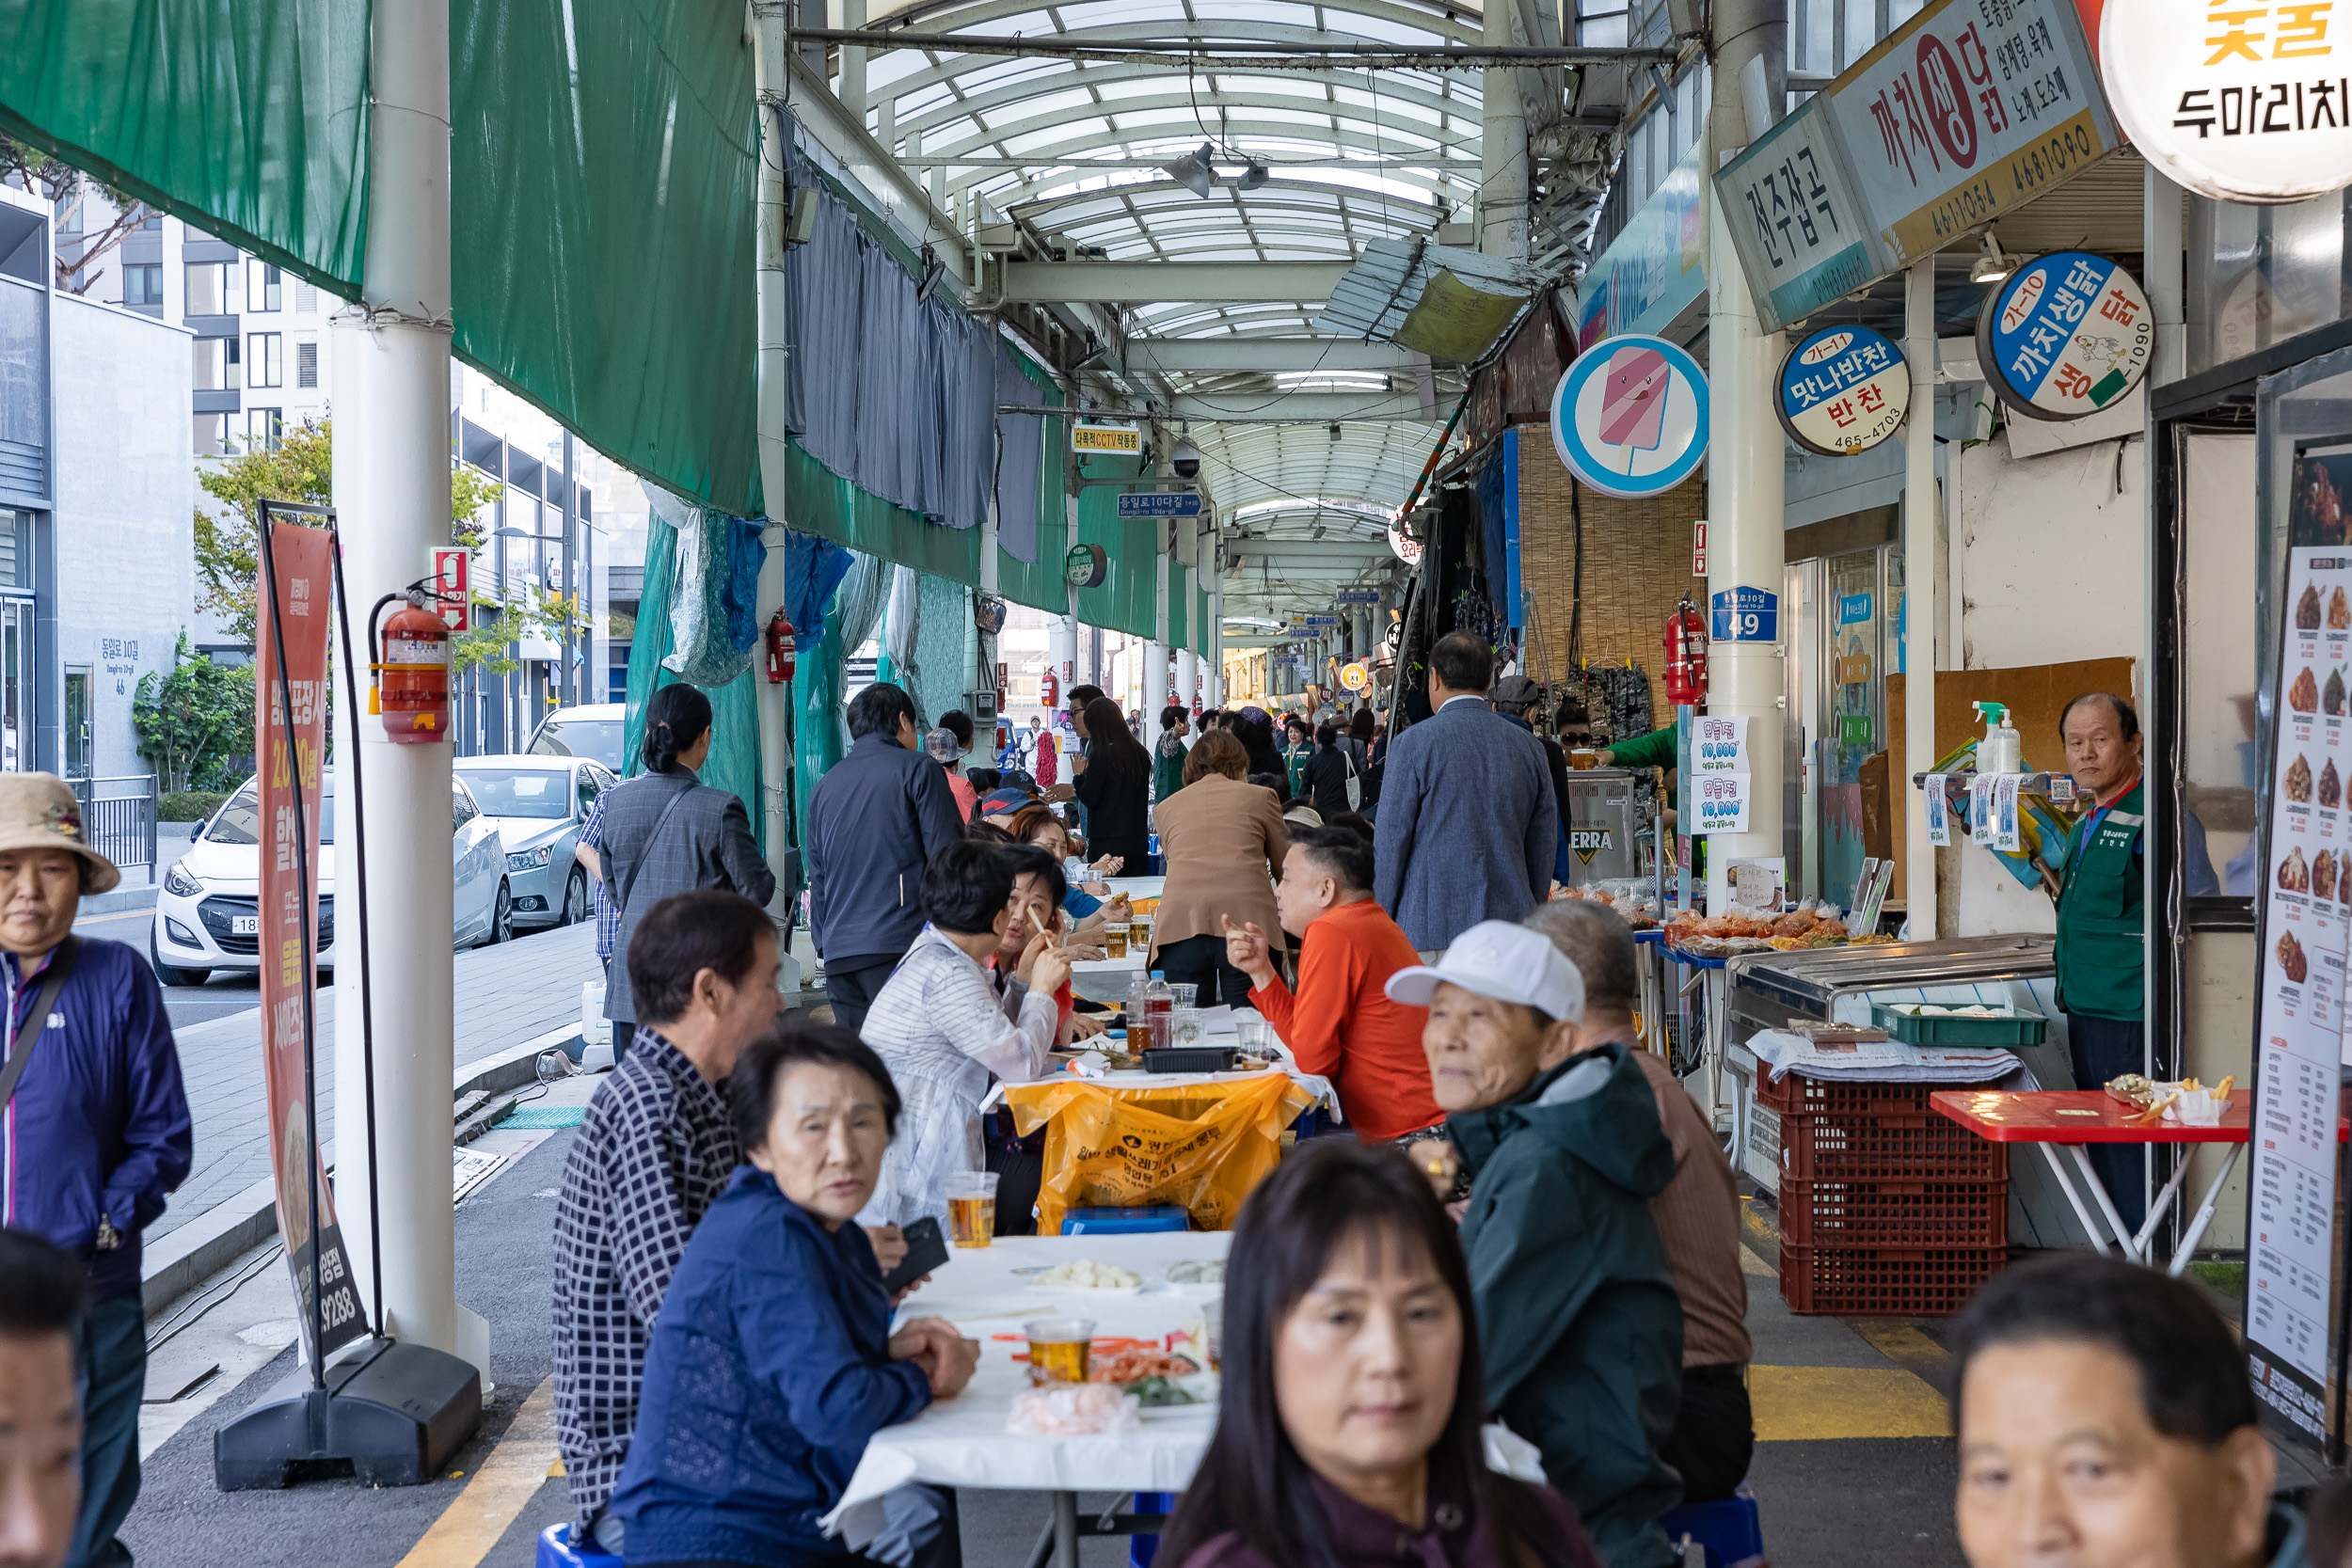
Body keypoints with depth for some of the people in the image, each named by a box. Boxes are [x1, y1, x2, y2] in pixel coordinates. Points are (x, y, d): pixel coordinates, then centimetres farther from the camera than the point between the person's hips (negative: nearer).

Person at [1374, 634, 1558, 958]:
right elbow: (1544, 848, 13)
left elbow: (1391, 845, -3)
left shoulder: (1413, 745, -5)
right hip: (1510, 929, 4)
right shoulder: (1528, 746, 9)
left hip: (1431, 933, -4)